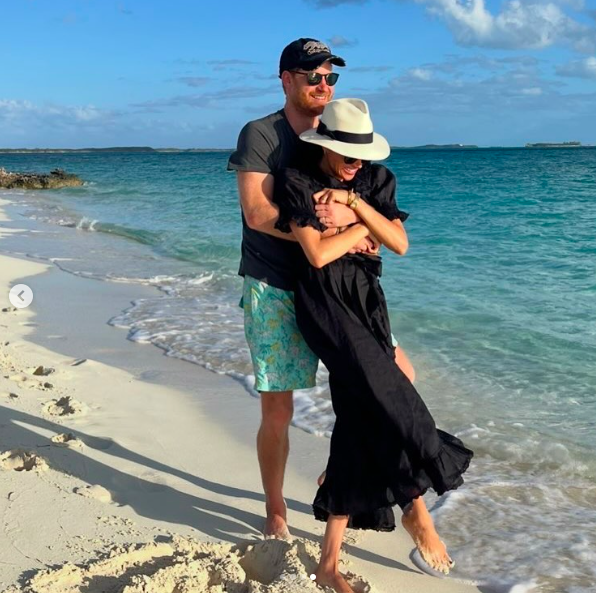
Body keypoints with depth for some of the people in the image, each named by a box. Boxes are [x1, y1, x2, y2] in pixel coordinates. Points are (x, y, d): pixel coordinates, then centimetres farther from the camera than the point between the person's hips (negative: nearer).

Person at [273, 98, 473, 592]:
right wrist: (365, 226, -3)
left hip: (367, 300, 5)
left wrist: (354, 202, -9)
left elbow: (400, 244, -1)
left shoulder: (376, 180, 10)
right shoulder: (296, 181, -5)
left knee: (364, 418, -1)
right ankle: (415, 504, 9)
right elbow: (317, 254, -14)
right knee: (392, 401, -15)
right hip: (324, 301, -5)